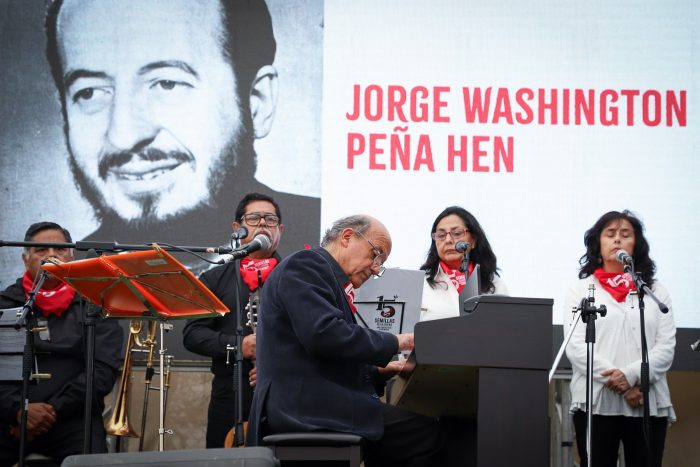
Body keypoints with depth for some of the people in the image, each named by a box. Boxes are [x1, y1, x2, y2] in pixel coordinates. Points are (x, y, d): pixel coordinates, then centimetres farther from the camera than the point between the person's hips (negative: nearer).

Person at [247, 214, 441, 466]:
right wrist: (396, 343, -12)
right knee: (425, 432, -14)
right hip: (305, 406, -10)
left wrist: (378, 370, 11)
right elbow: (324, 334, -21)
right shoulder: (307, 264, -5)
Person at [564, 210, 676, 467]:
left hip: (648, 405, 1)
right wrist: (620, 386, -12)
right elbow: (576, 347, -2)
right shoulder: (581, 290, 10)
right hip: (596, 402, -1)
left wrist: (631, 375, -14)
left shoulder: (656, 292, 15)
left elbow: (666, 347, 4)